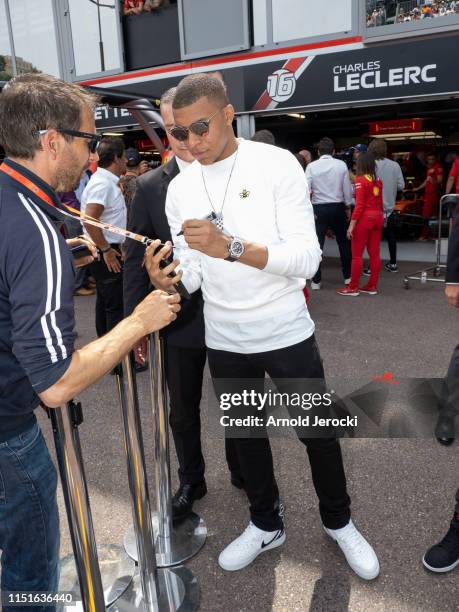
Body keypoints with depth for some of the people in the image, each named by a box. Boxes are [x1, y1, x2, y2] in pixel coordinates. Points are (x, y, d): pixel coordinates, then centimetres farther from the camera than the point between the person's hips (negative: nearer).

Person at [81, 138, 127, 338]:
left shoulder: (108, 181, 12)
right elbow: (89, 220, -27)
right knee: (116, 306, -7)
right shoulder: (103, 183, -18)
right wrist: (107, 250, -21)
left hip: (108, 250, 11)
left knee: (105, 299, 18)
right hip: (106, 253, -11)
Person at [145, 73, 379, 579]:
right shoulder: (179, 189, 0)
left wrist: (230, 247, -34)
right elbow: (193, 273, 1)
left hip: (287, 333, -3)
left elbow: (307, 260, -20)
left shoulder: (276, 163, -13)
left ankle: (339, 522, 40)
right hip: (223, 341, 4)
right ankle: (266, 524, 43)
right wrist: (168, 281, -22)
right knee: (245, 435, 19)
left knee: (317, 434, 12)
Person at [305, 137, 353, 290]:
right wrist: (348, 207, 12)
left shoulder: (311, 166, -5)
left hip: (319, 208, -1)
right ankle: (347, 276, 25)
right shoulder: (341, 165, -2)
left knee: (317, 244, 5)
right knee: (343, 242, 17)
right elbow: (347, 188, 1)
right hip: (337, 207, 1)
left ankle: (316, 280, 7)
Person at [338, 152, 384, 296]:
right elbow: (379, 202, 13)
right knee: (374, 253, 9)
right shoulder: (378, 180, 11)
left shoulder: (360, 179, -9)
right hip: (378, 217, 7)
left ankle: (353, 287, 3)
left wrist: (352, 224, -15)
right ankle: (372, 286, 15)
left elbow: (359, 205, -15)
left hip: (365, 218, -7)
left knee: (357, 254, -1)